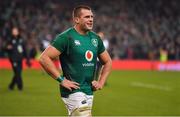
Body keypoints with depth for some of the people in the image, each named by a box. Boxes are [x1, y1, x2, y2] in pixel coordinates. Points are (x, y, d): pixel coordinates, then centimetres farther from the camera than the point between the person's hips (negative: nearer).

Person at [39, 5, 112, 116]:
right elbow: (44, 58, -17)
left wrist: (101, 82, 9)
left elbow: (108, 61, 24)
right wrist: (62, 80, -18)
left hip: (89, 91, 7)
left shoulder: (95, 38, 11)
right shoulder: (66, 37, -11)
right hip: (73, 91, -7)